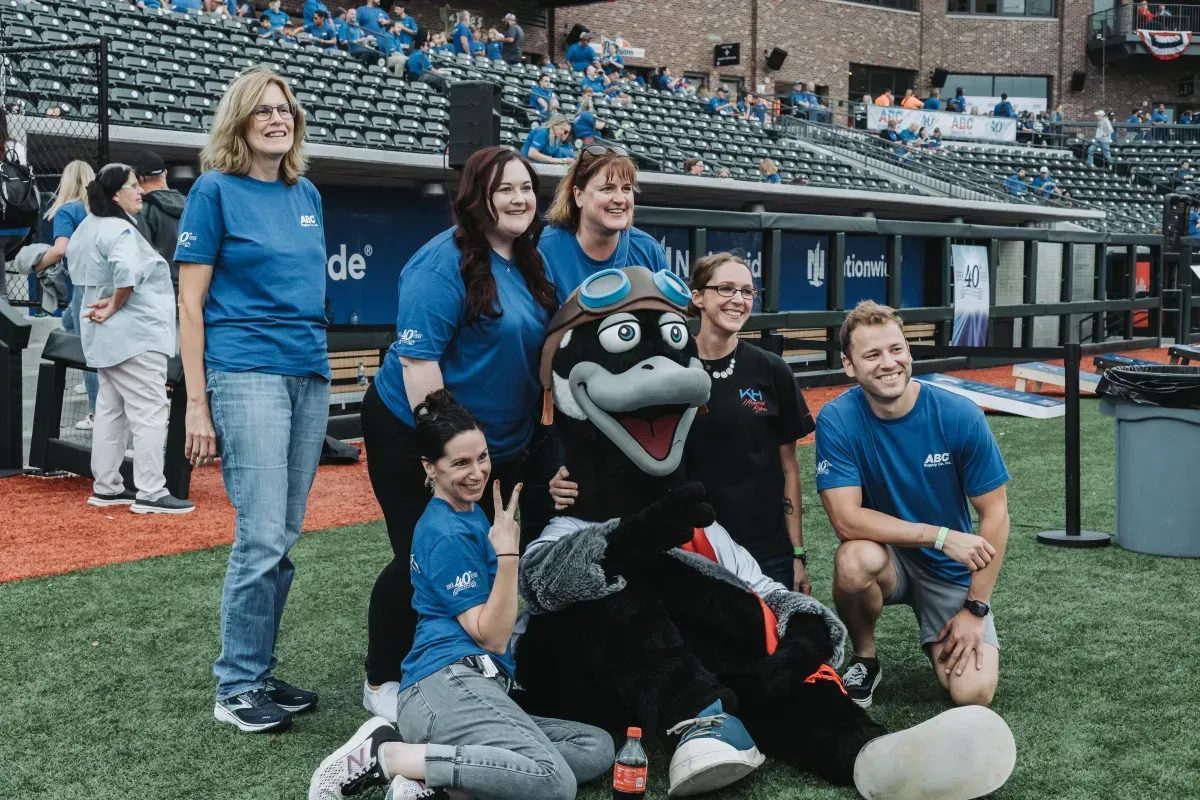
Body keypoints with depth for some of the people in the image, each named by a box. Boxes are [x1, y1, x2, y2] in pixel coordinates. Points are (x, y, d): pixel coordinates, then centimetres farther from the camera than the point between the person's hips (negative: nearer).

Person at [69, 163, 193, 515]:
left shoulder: (87, 227, 13)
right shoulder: (119, 230, -18)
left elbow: (74, 260, 26)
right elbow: (127, 271, -36)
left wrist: (103, 300, 13)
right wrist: (116, 305, -20)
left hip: (106, 334, 11)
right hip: (135, 335, -11)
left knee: (111, 411, 15)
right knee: (149, 413, -7)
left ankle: (106, 487, 21)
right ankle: (151, 494, -6)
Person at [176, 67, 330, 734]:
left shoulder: (307, 195, 15)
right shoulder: (215, 190, -2)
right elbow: (190, 303, -4)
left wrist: (315, 354, 15)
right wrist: (197, 404, -9)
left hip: (310, 372, 6)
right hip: (246, 372, -6)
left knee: (283, 539, 8)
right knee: (261, 537, -9)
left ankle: (259, 673, 19)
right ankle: (236, 689, 4)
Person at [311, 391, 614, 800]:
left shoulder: (470, 513, 22)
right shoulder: (448, 535, -8)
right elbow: (492, 637, -10)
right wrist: (508, 554, -17)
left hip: (470, 687, 10)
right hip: (449, 683, -10)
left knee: (598, 748, -4)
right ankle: (386, 754, -18)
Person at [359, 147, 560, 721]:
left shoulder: (529, 265, 7)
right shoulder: (445, 263, -18)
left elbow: (539, 348, 18)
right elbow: (417, 357, -22)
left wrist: (537, 432, 15)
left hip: (499, 444, 8)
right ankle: (382, 684, 15)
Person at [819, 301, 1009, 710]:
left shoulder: (960, 416, -17)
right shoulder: (837, 420, -18)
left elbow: (994, 514, -10)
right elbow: (847, 519, -22)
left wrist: (975, 608, -12)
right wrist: (940, 535, -28)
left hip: (951, 569, 0)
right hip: (887, 556, 0)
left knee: (973, 693, -18)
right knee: (856, 558, -36)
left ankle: (939, 638, 18)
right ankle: (864, 660, -5)